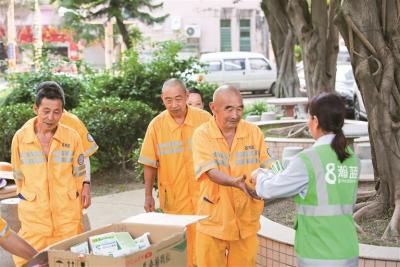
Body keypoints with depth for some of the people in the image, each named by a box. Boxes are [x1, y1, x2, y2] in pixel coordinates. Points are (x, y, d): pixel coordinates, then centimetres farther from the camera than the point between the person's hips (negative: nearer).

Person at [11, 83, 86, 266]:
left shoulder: (72, 137, -3)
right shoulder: (20, 137, -3)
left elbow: (79, 174, 5)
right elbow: (18, 176, 8)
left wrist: (76, 206, 7)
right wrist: (26, 200, 11)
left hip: (68, 215, 0)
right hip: (33, 215, 0)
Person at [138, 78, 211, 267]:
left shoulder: (204, 119, -5)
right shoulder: (156, 125, -5)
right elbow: (150, 163, 1)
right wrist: (148, 195, 2)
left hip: (203, 194, 0)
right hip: (173, 199, 0)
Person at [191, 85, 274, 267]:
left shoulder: (254, 132, 0)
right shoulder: (202, 134, -9)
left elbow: (267, 165, 3)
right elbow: (211, 172, -21)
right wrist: (235, 182, -39)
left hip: (246, 220, 2)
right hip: (213, 220, -2)